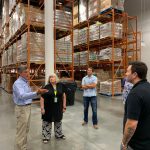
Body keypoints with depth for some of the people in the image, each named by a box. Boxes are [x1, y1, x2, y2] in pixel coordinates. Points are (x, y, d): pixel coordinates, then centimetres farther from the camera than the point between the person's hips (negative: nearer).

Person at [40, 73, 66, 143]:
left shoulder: (61, 86, -3)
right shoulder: (46, 87, -10)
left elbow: (63, 96, 2)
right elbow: (42, 98, -8)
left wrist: (64, 106, 2)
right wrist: (42, 108, -12)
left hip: (58, 108, 3)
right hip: (48, 108, -2)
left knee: (58, 121, 20)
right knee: (47, 122, 9)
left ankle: (59, 134, 42)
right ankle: (46, 136, 30)